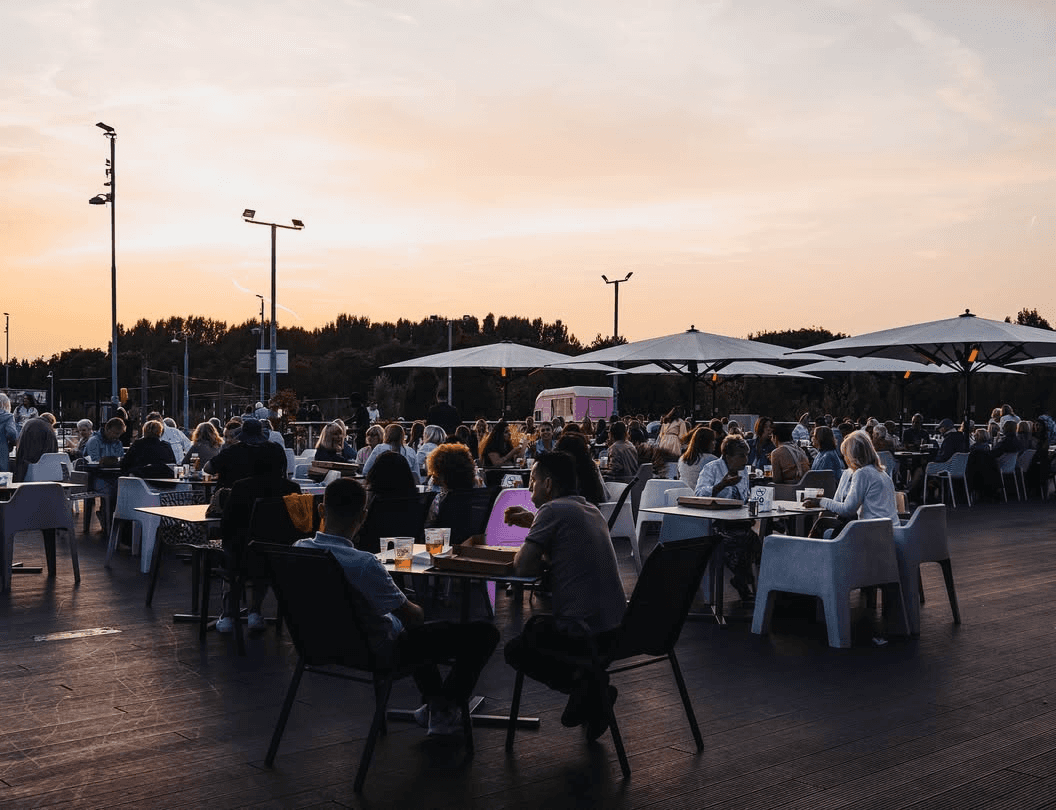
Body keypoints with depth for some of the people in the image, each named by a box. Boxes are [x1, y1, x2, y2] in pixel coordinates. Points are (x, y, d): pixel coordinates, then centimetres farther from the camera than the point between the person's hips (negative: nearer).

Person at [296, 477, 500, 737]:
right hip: (380, 653, -8)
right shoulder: (362, 564, -32)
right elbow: (412, 616, -21)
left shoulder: (298, 550, -10)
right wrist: (417, 611, 3)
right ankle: (444, 712, 15)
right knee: (484, 633, -2)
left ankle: (432, 701, 38)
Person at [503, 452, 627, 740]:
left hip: (583, 632, -8)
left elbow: (523, 567, -16)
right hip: (617, 626, 8)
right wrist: (534, 522, 24)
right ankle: (592, 681, 11)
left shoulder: (553, 510, -11)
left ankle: (581, 682, -5)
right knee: (534, 626, 32)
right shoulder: (592, 510, 15)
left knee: (515, 649, 18)